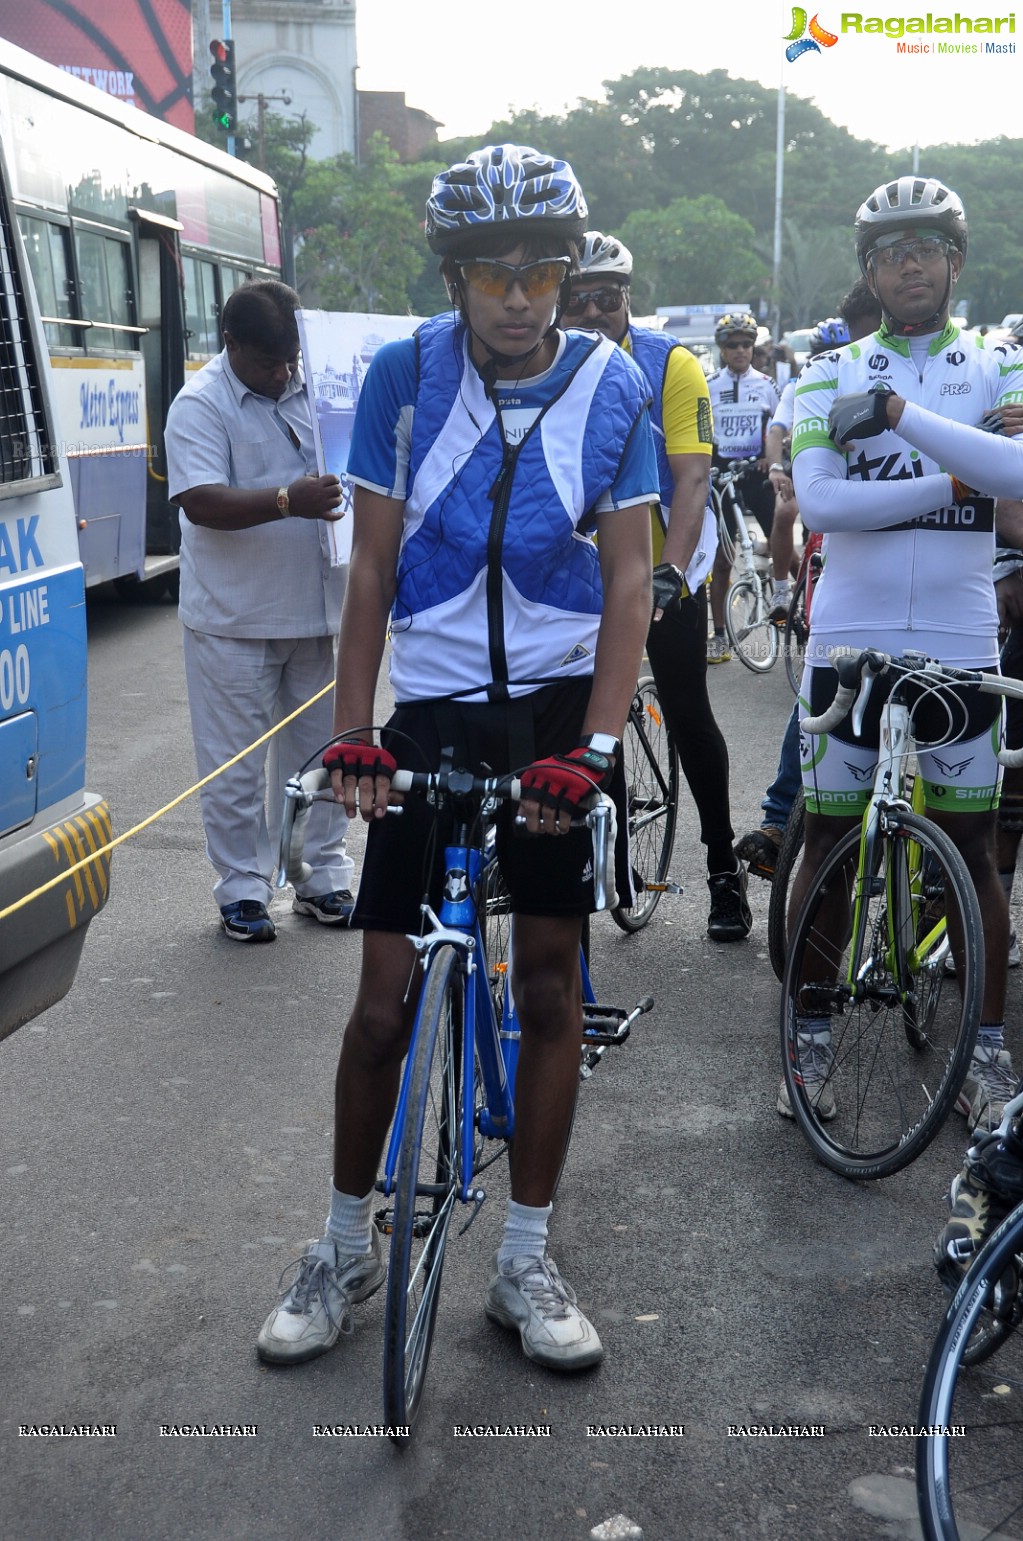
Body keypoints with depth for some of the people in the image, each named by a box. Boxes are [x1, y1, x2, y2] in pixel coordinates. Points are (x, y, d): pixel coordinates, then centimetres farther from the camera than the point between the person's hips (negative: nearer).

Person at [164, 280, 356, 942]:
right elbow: (200, 502, -22)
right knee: (235, 763, 3)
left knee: (317, 750, 13)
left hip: (315, 610, 5)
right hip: (233, 619, -5)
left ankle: (323, 877, 26)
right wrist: (288, 502, -33)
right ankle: (243, 891, 15)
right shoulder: (201, 404, -10)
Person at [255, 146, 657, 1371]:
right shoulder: (404, 375, -5)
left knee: (550, 984, 4)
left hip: (560, 711, 1)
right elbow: (372, 564, -3)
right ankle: (347, 1249, 21)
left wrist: (595, 744, -16)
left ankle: (524, 1264, 19)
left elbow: (627, 574, -5)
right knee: (385, 996, 1)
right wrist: (351, 734, -11)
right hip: (429, 713, 0)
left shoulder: (611, 385, -4)